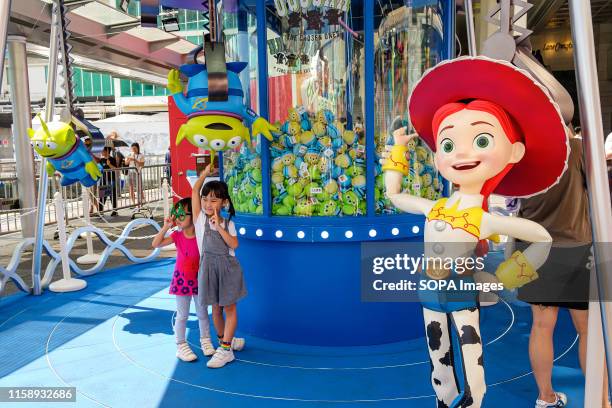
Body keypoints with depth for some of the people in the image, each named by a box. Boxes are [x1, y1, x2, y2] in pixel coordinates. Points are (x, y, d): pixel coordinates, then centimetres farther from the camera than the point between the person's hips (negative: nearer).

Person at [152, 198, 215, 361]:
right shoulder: (177, 235, -7)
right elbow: (156, 244, -12)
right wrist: (166, 226, -17)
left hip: (198, 279, 0)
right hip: (182, 279, 0)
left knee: (202, 313, 14)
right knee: (182, 315, 9)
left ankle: (205, 341, 33)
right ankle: (181, 346, 22)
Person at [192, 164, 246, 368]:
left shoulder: (228, 223, 1)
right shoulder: (200, 218, -2)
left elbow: (234, 244, -14)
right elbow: (194, 191, -8)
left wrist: (218, 226, -17)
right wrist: (206, 171, -7)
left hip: (228, 267, 0)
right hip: (209, 267, 0)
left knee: (229, 307, 3)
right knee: (216, 308, 11)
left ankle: (225, 349, 10)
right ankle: (225, 340, 30)